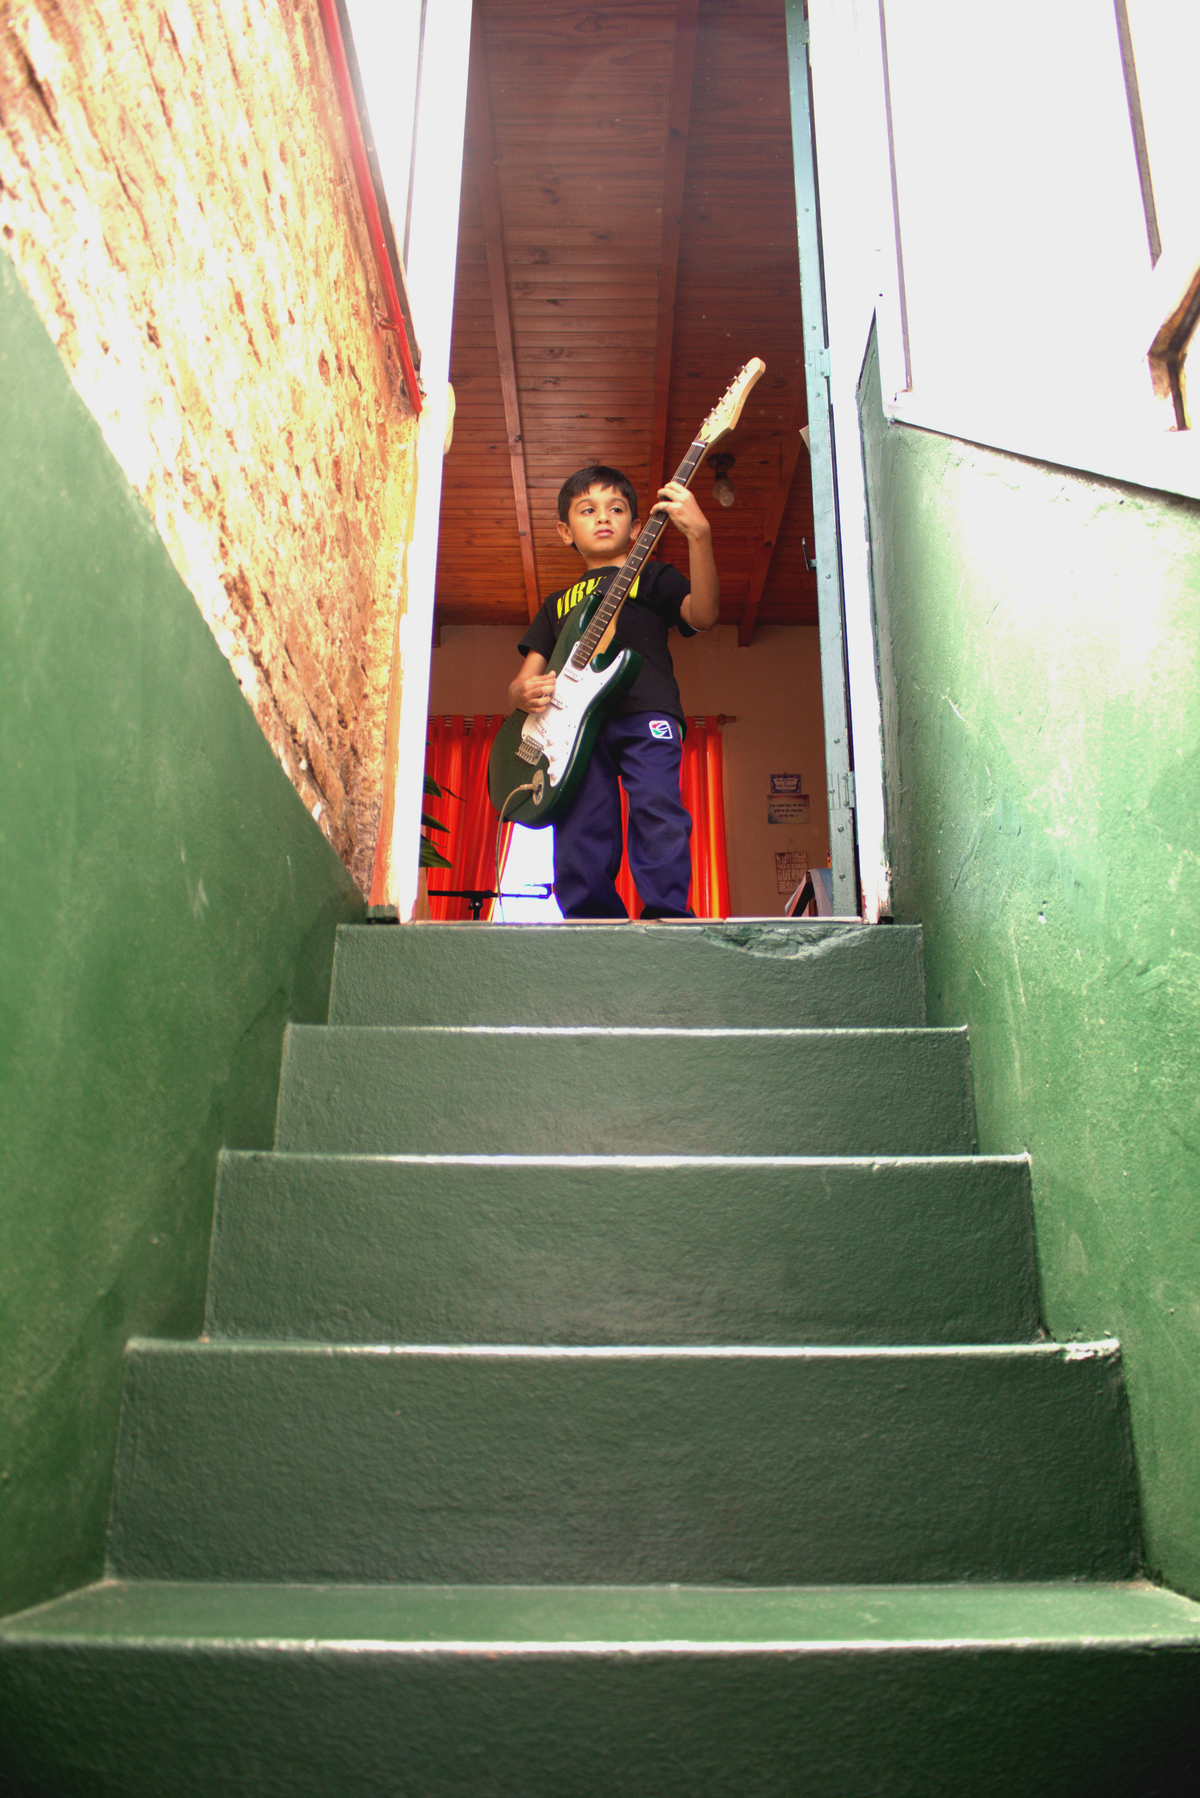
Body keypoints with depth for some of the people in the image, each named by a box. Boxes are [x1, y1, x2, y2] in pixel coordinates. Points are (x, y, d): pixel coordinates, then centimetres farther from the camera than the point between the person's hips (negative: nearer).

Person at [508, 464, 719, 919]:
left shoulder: (651, 577, 22)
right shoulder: (558, 604, 33)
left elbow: (703, 615, -1)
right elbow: (522, 682, 27)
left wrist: (699, 534, -15)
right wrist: (522, 692, 0)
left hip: (645, 714, -3)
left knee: (658, 809, -24)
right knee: (579, 835, -10)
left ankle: (666, 916, -27)